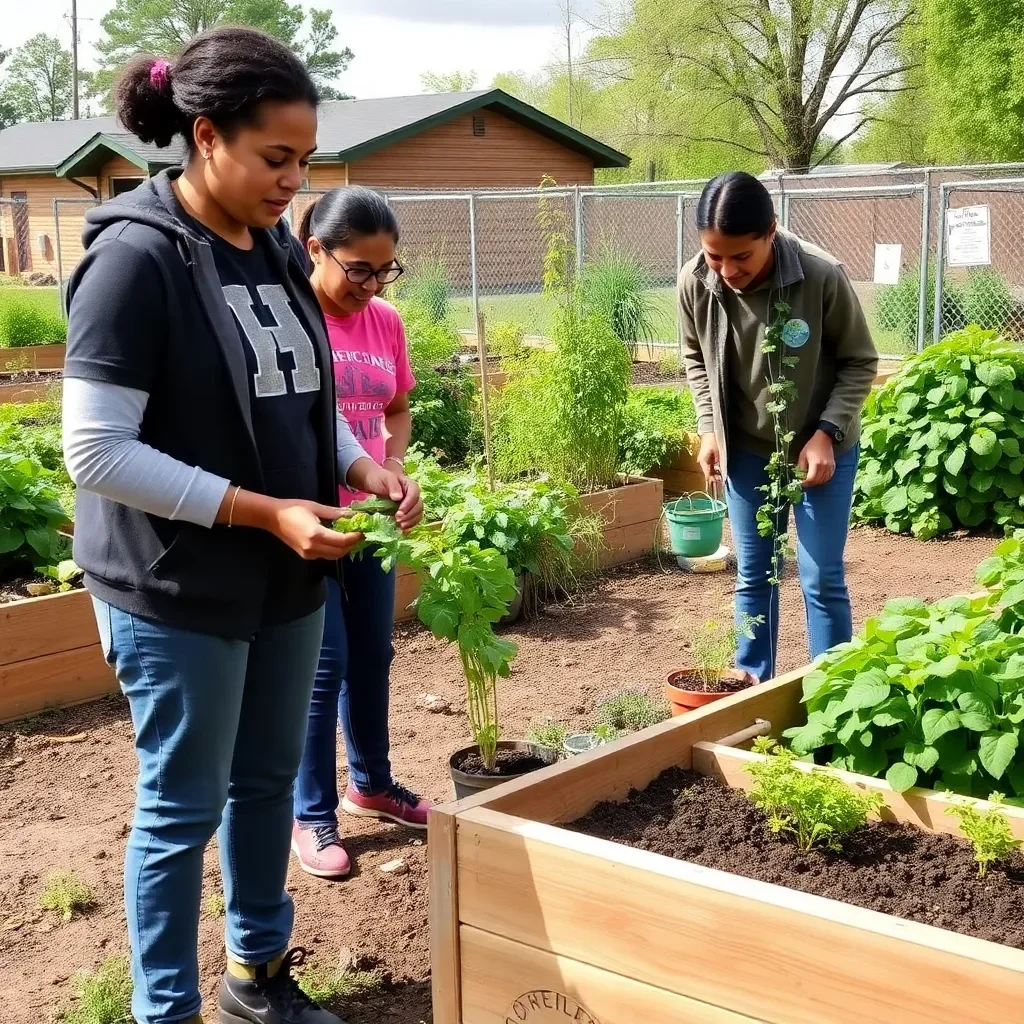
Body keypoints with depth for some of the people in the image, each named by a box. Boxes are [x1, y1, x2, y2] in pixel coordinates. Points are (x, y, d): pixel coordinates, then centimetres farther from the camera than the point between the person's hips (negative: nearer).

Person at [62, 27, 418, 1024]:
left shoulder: (277, 251, 6)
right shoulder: (135, 258, -17)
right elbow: (96, 451, -20)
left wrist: (360, 465, -2)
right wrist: (261, 511, -22)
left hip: (285, 579, 7)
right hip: (176, 591, -7)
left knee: (267, 781, 18)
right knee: (183, 805, 6)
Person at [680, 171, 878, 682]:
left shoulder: (823, 277, -27)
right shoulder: (694, 282, -17)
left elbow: (859, 362, -11)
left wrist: (826, 433, -20)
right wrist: (709, 428, -5)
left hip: (821, 447, -3)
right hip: (747, 449, 3)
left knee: (822, 580, 1)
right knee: (753, 576, 12)